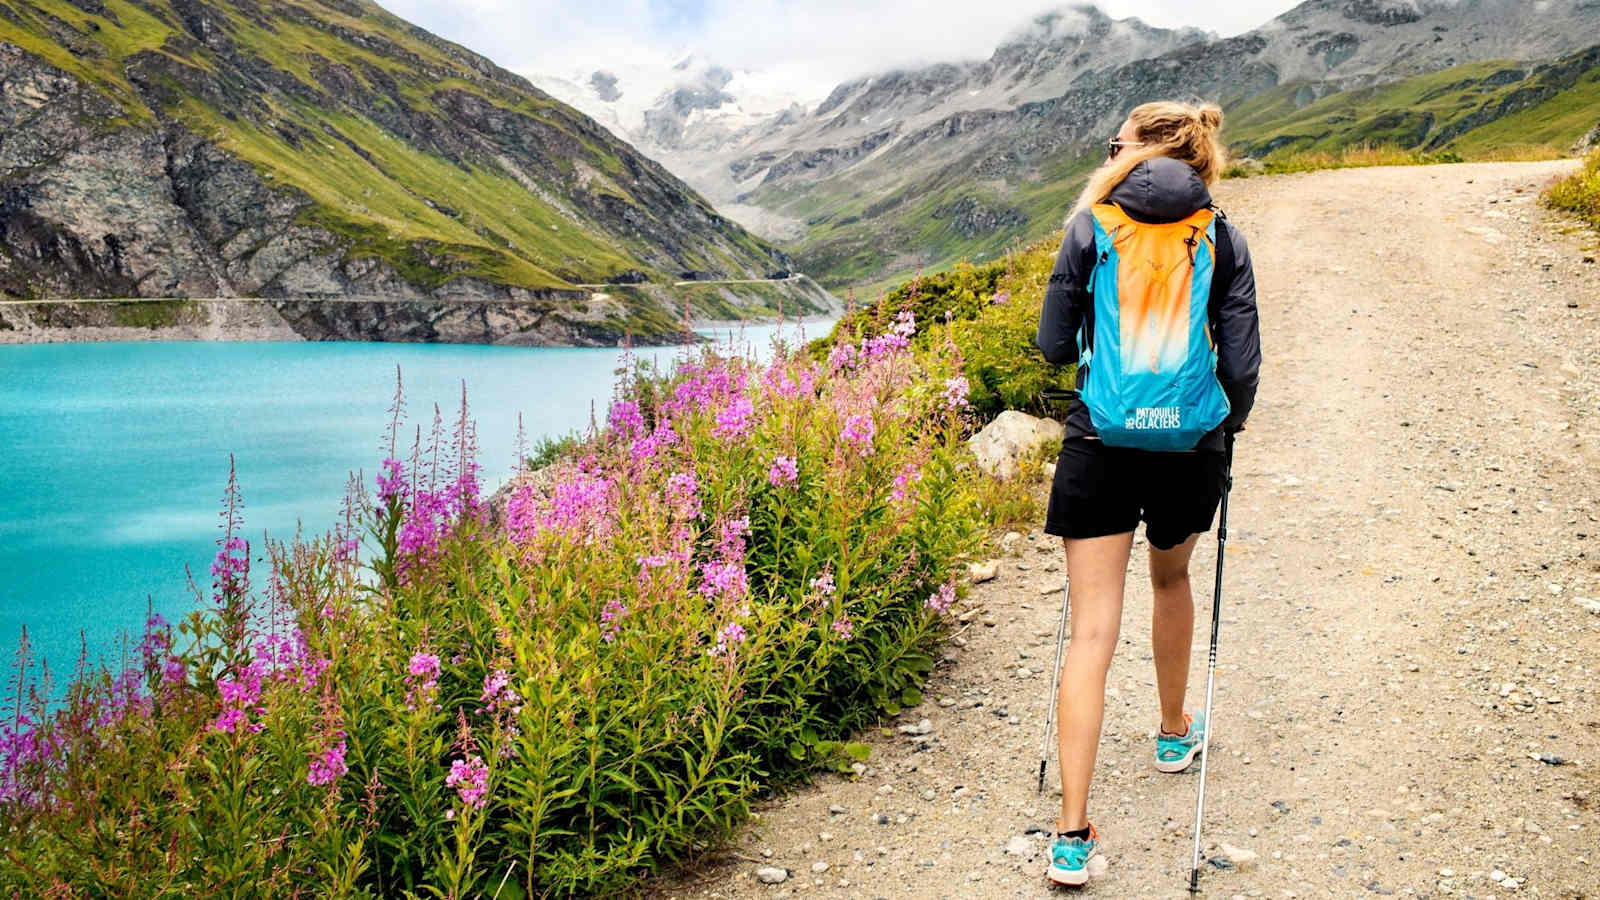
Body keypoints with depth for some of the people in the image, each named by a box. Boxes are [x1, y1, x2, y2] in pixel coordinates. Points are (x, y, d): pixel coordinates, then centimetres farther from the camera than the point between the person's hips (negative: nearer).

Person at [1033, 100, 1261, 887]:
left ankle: (1073, 832, -6)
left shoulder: (1090, 229, -1)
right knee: (1171, 578, 30)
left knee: (1091, 632, -2)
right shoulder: (1224, 240, 2)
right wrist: (1228, 429, 16)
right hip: (1189, 447, 2)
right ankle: (1174, 732, 50)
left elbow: (1053, 347, 1)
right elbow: (1242, 364, -2)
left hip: (1100, 444, -2)